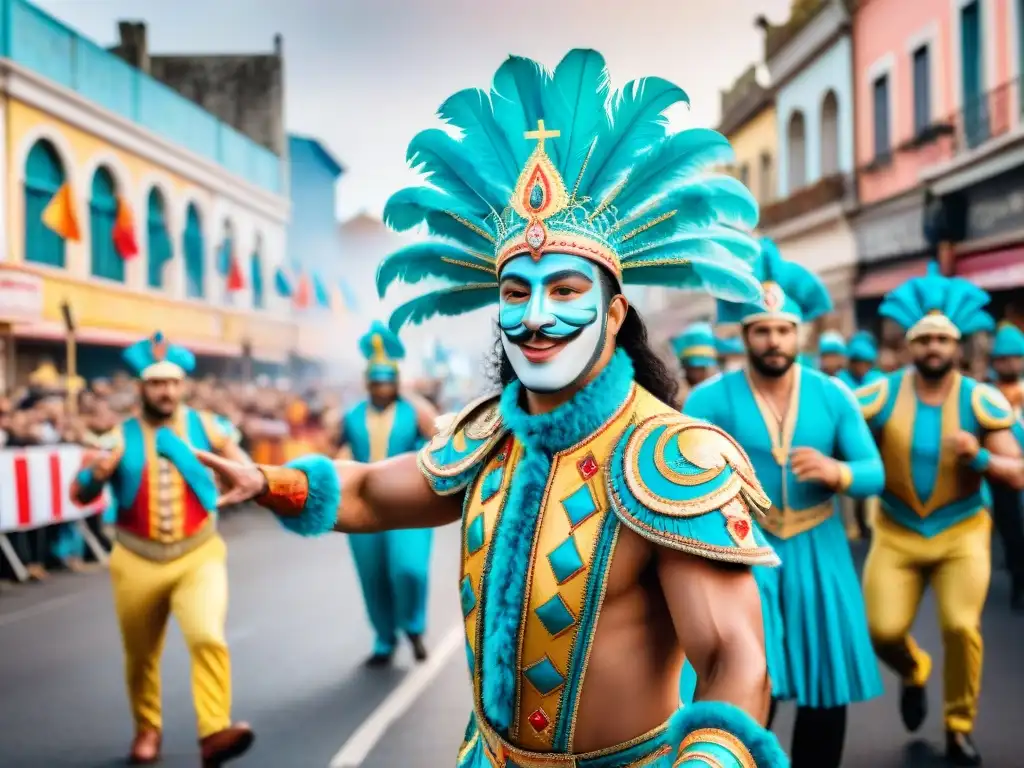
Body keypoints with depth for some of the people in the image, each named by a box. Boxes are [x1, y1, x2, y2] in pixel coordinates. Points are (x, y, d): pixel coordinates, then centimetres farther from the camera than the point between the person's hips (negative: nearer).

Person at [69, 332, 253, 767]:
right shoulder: (120, 438, -5)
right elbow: (80, 496, -10)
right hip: (138, 561, 1)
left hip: (198, 555, -1)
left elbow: (232, 453, 18)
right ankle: (147, 731, 37)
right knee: (141, 655, 14)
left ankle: (215, 733, -20)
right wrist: (95, 474, -30)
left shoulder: (203, 426, -1)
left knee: (208, 637, -23)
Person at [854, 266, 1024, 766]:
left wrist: (979, 458, -27)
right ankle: (914, 673, 32)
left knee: (961, 625, -13)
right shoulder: (881, 395, -8)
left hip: (962, 532, 0)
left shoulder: (982, 401, -8)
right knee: (882, 630, -7)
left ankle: (959, 726, 14)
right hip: (896, 533, 1)